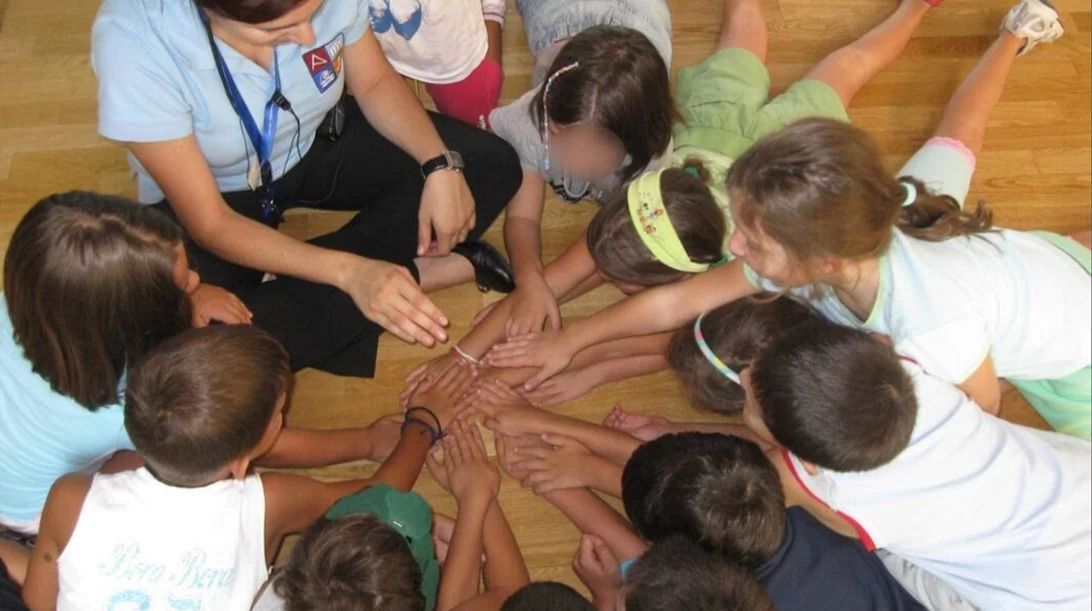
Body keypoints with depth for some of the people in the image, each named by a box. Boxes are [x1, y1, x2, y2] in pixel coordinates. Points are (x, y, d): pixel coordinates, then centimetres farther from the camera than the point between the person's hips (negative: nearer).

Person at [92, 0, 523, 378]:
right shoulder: (132, 40, -34)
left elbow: (375, 83, -6)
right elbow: (210, 224, -27)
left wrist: (441, 165, -23)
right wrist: (348, 272, -37)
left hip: (317, 144, 3)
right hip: (215, 197, -3)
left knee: (492, 165, -13)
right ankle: (419, 271, -15)